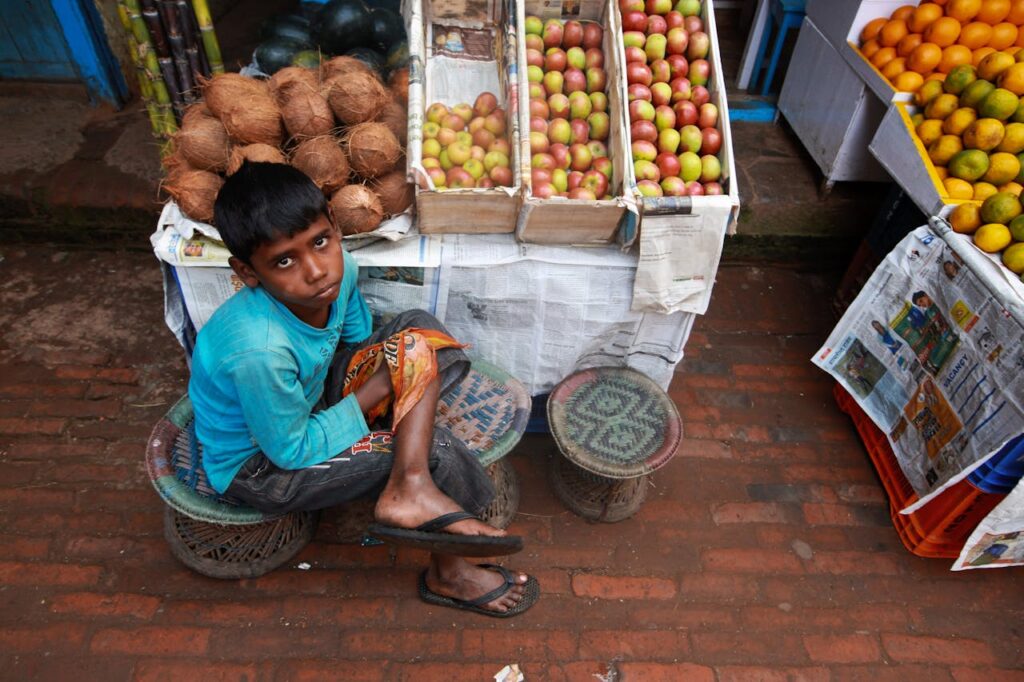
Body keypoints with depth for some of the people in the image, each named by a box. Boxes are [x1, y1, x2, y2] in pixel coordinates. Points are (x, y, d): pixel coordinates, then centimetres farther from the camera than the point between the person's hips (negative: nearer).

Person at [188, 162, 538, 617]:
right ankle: (449, 574, 7)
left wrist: (403, 365, -13)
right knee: (437, 451, -16)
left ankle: (411, 488, -22)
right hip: (260, 464, -7)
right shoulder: (258, 352, -39)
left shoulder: (338, 269, -18)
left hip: (308, 399, 7)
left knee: (419, 331, -11)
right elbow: (291, 451, -25)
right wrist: (376, 392, -19)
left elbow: (358, 340, 4)